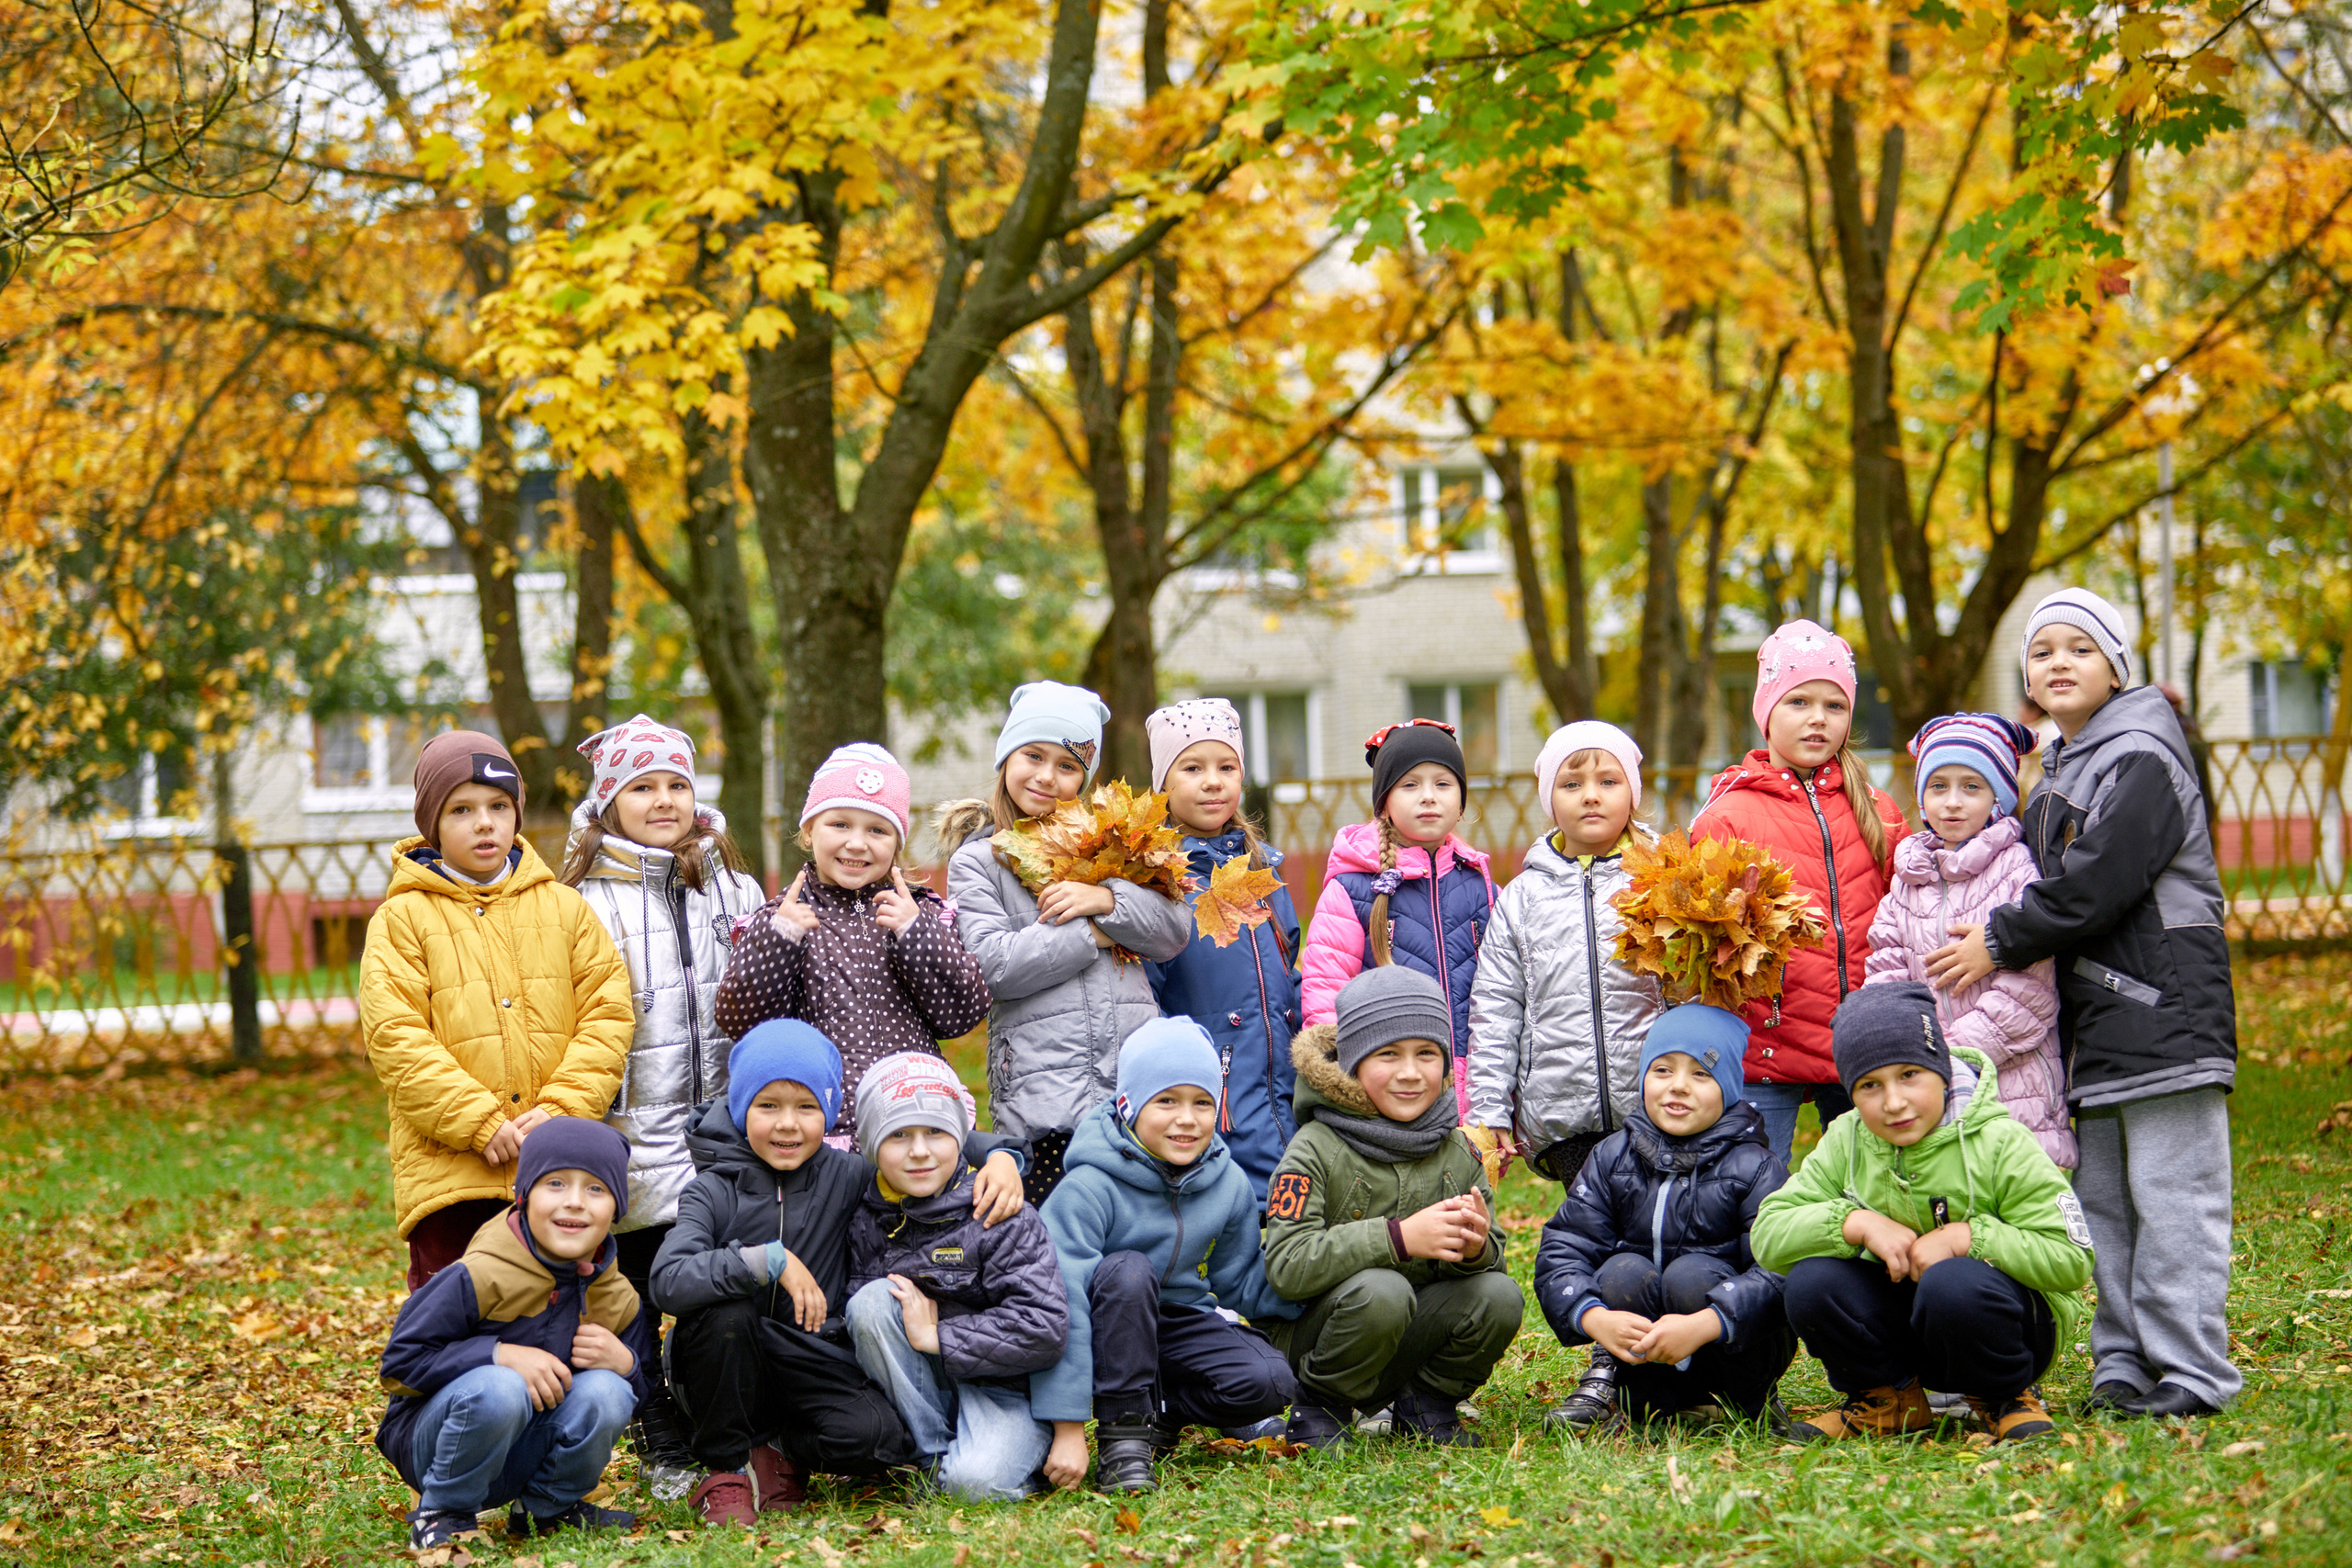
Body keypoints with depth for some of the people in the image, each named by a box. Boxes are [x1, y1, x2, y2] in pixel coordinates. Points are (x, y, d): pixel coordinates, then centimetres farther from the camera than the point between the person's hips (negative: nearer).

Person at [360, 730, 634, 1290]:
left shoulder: (566, 909, 11)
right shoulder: (403, 919, 2)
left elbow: (608, 1014, 5)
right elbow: (395, 1038, -7)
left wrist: (561, 1109, -10)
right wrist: (479, 1122, -15)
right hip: (448, 1174, -3)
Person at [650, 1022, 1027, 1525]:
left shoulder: (845, 1177, 0)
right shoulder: (714, 1192, -9)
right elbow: (667, 1283, -26)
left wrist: (997, 1155, -11)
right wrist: (770, 1260, -31)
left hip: (814, 1366, 2)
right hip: (729, 1370, -1)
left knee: (881, 1438, -28)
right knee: (724, 1310, -35)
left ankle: (777, 1454, 6)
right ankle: (726, 1470, -12)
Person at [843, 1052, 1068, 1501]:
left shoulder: (1000, 1219, -12)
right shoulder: (867, 1224, 2)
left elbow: (1044, 1328, -20)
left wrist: (936, 1337, -20)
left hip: (1005, 1387, -5)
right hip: (918, 1392, 5)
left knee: (976, 1482, -34)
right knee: (873, 1300, -22)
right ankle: (933, 1455, -12)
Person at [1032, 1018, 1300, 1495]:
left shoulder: (1229, 1186, -4)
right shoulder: (1089, 1188, -22)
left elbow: (1238, 1286, 9)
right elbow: (1059, 1308, -27)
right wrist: (1068, 1430, -32)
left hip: (1177, 1322, 4)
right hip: (1108, 1330, -4)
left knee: (1267, 1383, -24)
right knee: (1129, 1270, -36)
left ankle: (1158, 1414, 4)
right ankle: (1121, 1437, -24)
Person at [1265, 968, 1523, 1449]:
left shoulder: (1457, 1153, 3)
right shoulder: (1316, 1150, -14)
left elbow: (1491, 1258, 1)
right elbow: (1285, 1264, -26)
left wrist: (1475, 1248, -25)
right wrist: (1398, 1238, -34)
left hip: (1409, 1342, 5)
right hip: (1312, 1333, -5)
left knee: (1500, 1295, -20)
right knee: (1380, 1289, -35)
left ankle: (1425, 1407, 5)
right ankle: (1318, 1410, -9)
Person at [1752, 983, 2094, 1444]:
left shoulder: (2000, 1144, -14)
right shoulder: (1845, 1144, -1)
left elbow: (2071, 1258, -19)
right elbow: (1767, 1235, -9)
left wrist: (1966, 1237, -27)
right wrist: (1857, 1223, -24)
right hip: (1901, 1320, 4)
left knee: (1952, 1285, -38)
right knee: (1810, 1283, -23)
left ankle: (2008, 1400, -7)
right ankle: (1890, 1401, 4)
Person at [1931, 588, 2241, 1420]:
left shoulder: (2144, 759, -8)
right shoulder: (2056, 779, 20)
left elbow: (2098, 880, -17)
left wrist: (2001, 943, -11)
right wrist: (2000, 937, 8)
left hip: (2162, 1008, -9)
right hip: (2096, 1024, 9)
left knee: (2171, 1193, -9)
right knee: (2103, 1197, 9)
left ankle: (2190, 1372, -8)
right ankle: (2123, 1364, 14)